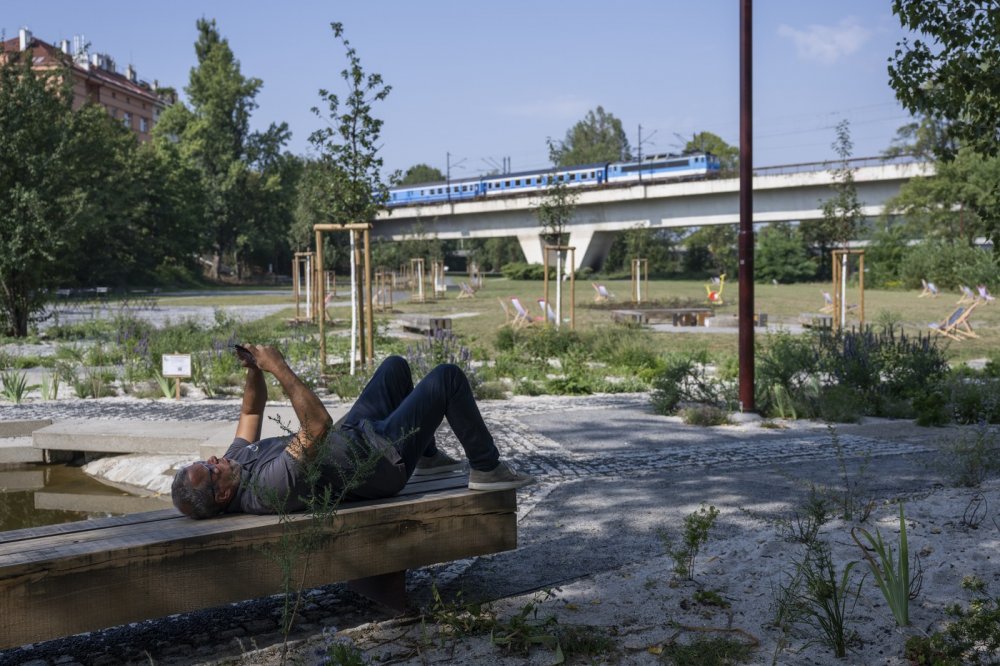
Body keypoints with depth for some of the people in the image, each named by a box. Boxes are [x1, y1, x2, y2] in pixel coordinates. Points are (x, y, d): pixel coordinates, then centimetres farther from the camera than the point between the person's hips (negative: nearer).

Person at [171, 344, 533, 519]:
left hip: (353, 434, 10)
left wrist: (254, 371, -11)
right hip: (383, 457, -9)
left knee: (395, 365, 25)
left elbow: (252, 412, 8)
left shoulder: (237, 461, -9)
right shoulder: (270, 486, -39)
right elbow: (318, 426, -45)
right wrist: (279, 369, -39)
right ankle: (487, 468, 8)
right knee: (448, 377, -9)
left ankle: (428, 457, 37)